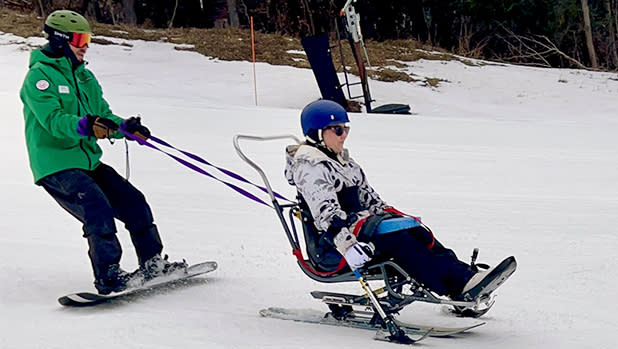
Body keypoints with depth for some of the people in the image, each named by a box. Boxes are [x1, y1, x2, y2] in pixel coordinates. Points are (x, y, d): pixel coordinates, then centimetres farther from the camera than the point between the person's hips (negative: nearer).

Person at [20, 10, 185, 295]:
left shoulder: (84, 75, 17)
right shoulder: (39, 75, -9)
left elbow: (103, 115, 16)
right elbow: (52, 119, -23)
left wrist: (125, 127, -5)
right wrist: (83, 125, -41)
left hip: (89, 161, 8)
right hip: (55, 166, -8)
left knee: (132, 201, 5)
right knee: (97, 209, -25)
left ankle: (153, 264, 16)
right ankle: (108, 278, -24)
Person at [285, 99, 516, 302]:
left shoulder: (344, 163, 21)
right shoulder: (309, 169, -11)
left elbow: (369, 198, 22)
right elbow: (326, 214, -24)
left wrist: (394, 217, 10)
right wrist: (346, 242, -36)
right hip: (329, 248, -9)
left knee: (416, 232, -13)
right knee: (393, 238, -30)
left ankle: (463, 274, -27)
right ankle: (458, 285, -39)